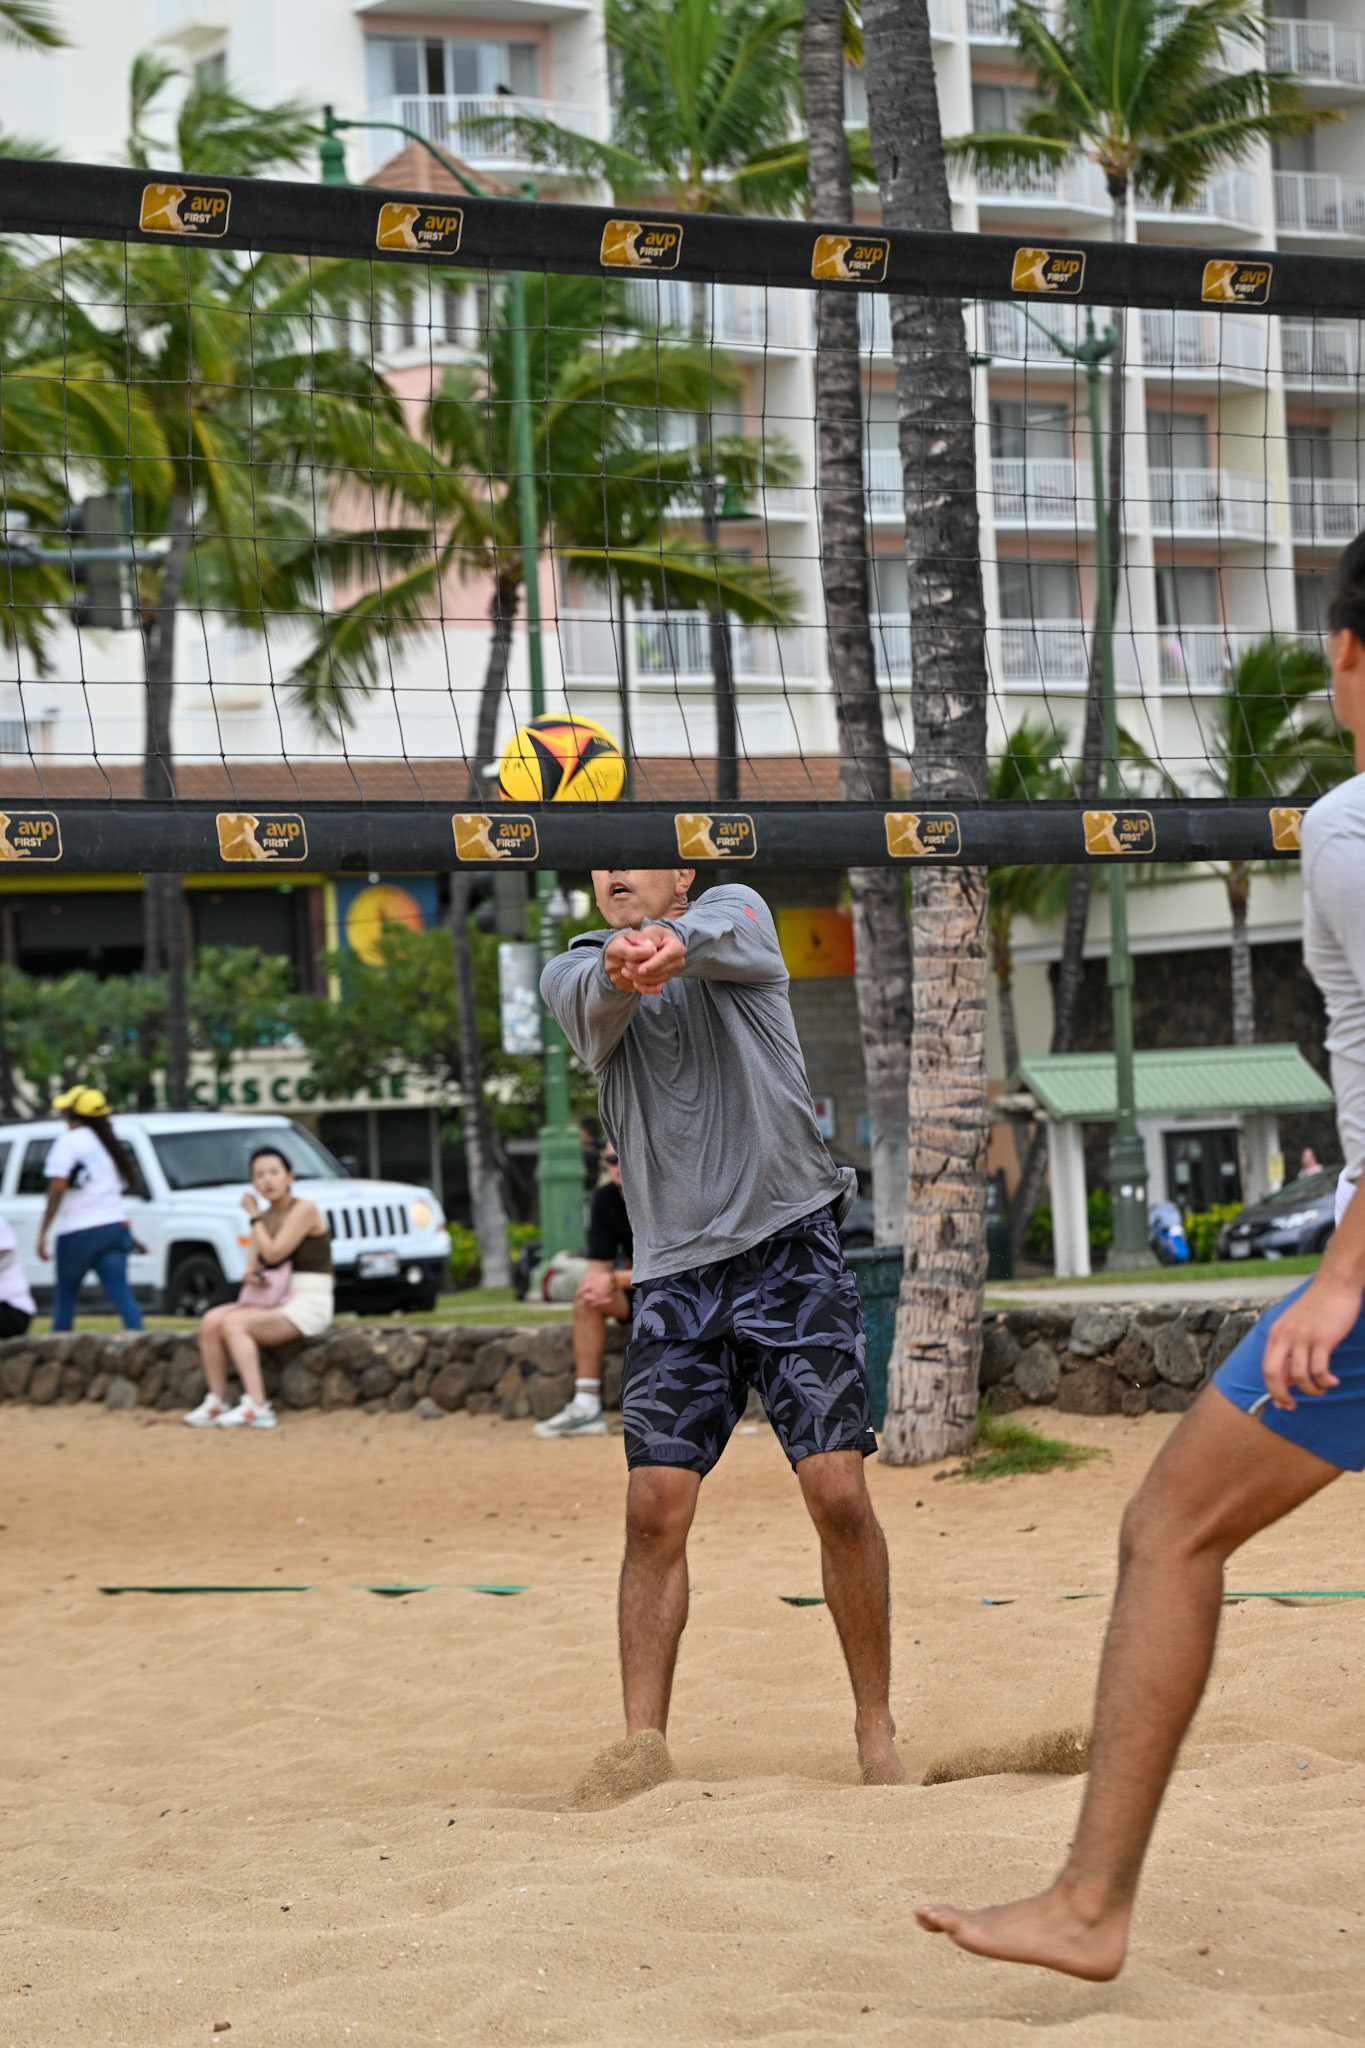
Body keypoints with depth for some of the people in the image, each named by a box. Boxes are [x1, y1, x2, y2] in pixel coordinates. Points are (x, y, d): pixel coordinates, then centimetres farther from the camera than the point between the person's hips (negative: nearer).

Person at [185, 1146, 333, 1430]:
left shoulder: (305, 1210, -10)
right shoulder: (265, 1217, 13)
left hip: (308, 1306, -8)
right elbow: (253, 1265, 13)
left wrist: (253, 1215, -8)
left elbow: (274, 1254, -19)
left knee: (234, 1324, -28)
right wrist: (250, 1275, -12)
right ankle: (216, 1402, -14)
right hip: (274, 1304, 8)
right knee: (211, 1321, -15)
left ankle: (257, 1407, -32)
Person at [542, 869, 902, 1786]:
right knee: (655, 1508, -7)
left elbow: (722, 932, -20)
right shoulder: (574, 973, 10)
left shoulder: (736, 913, 7)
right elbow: (595, 996, -16)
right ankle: (644, 1747, -3)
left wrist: (673, 943, -45)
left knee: (838, 1490, -8)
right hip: (675, 1273, 2)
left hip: (790, 1242, -2)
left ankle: (877, 1730, 5)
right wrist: (620, 974, -41)